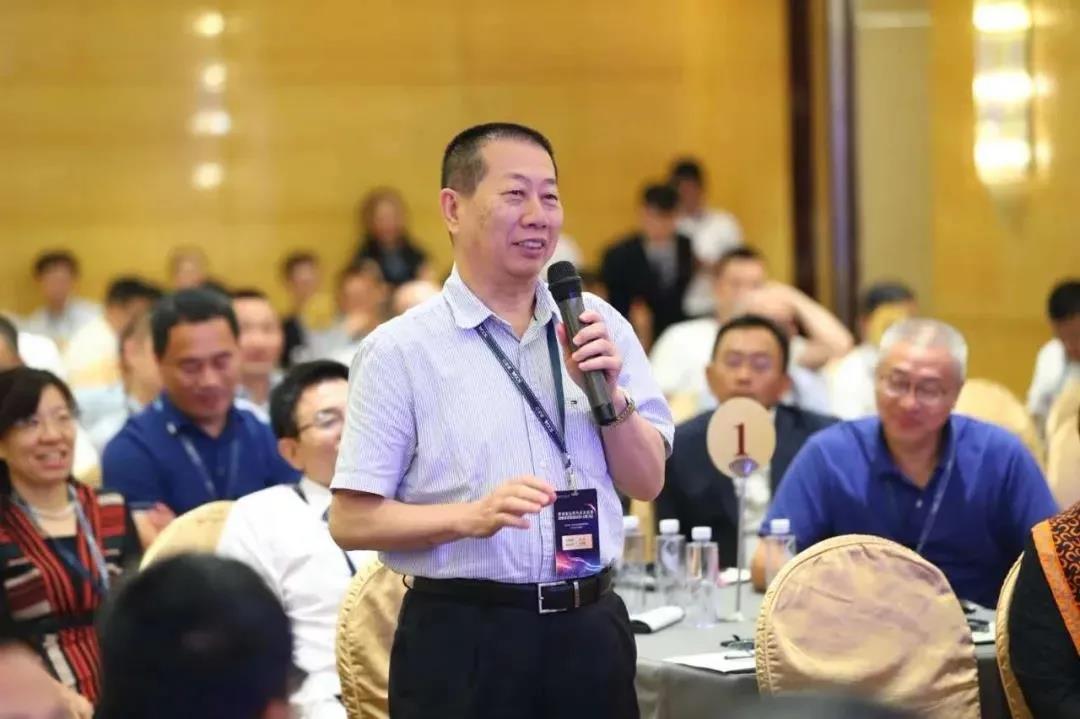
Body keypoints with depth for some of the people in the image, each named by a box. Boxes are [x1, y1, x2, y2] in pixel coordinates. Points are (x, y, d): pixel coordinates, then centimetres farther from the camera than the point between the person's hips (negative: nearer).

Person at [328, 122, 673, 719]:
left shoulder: (598, 326, 7)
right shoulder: (401, 350, -5)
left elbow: (647, 482, 9)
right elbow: (352, 520, -7)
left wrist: (610, 394, -7)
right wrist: (472, 517, -20)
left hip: (589, 630, 4)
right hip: (464, 643, -4)